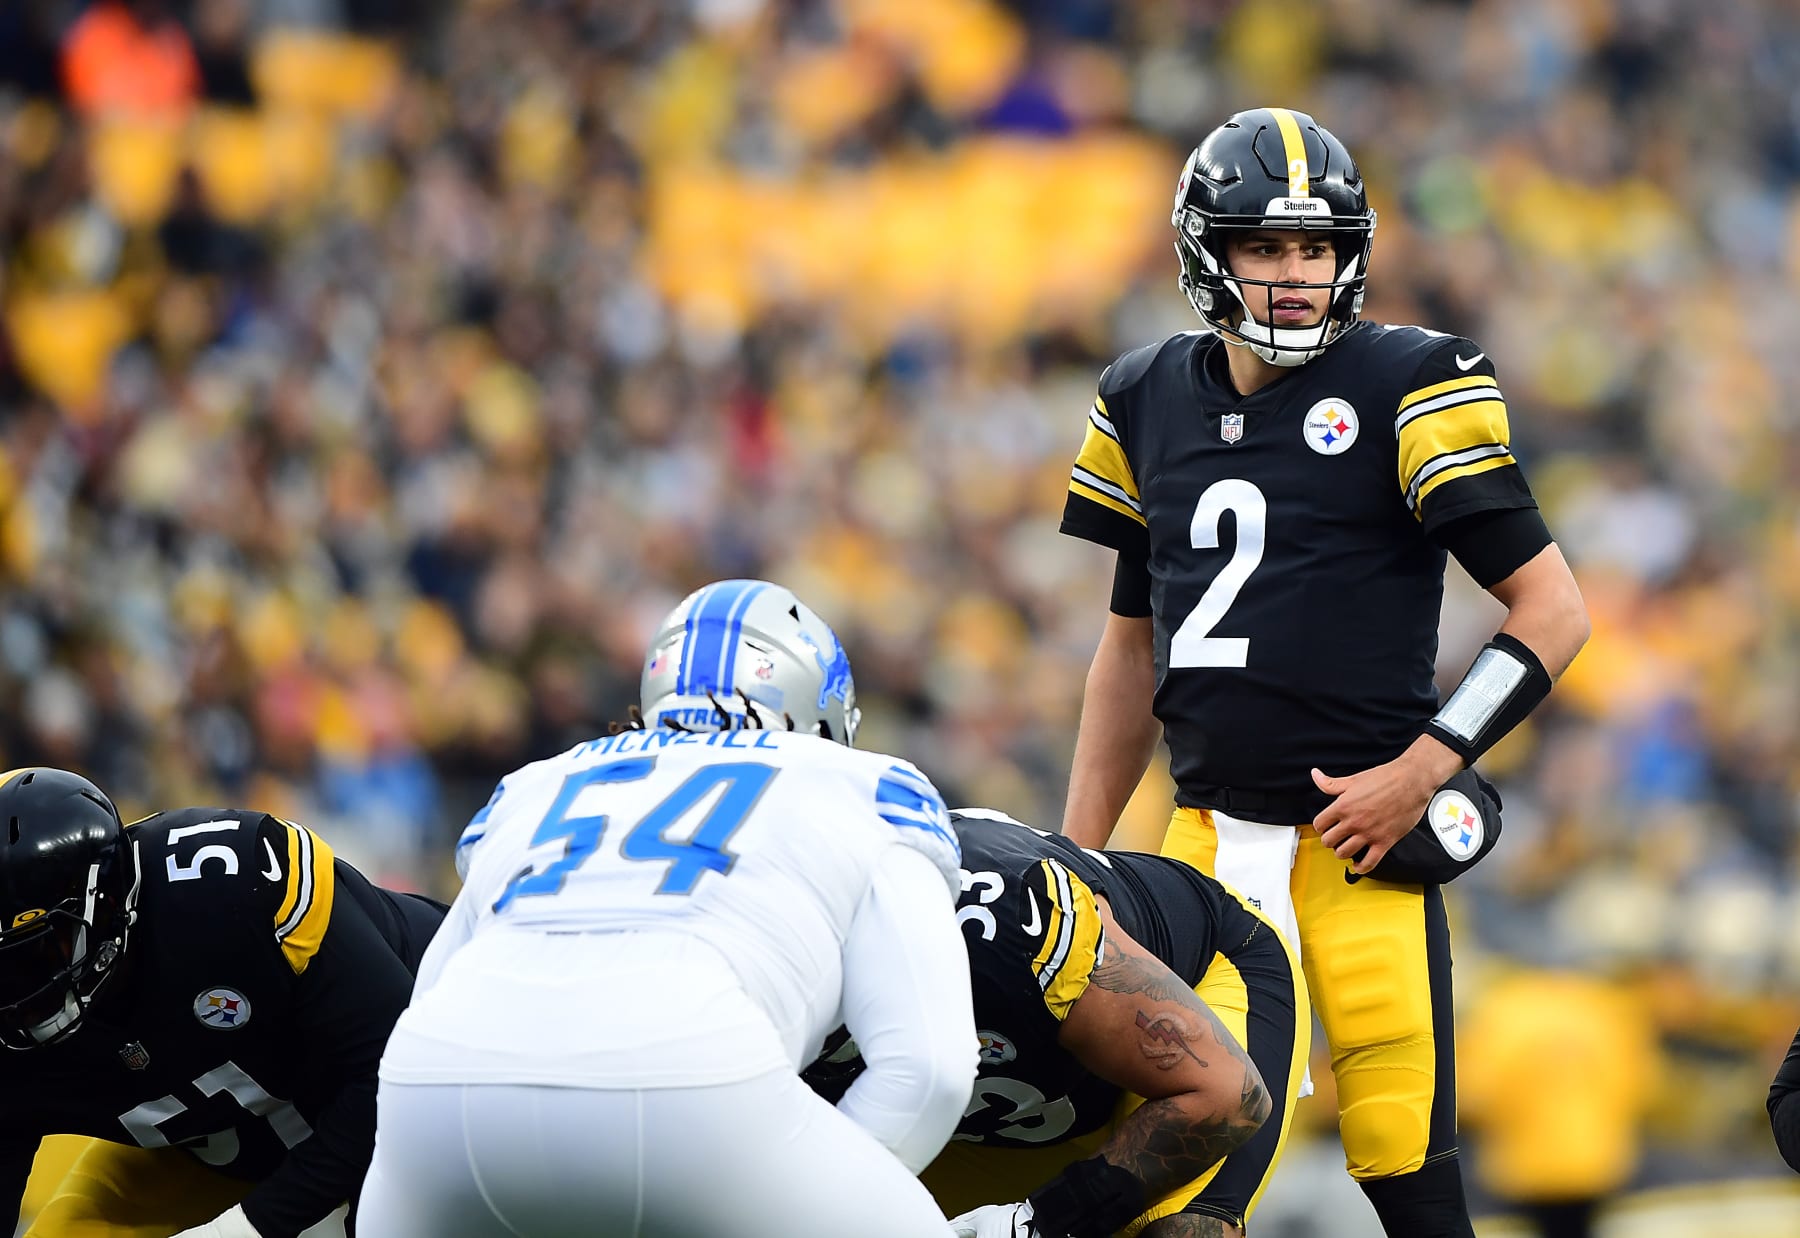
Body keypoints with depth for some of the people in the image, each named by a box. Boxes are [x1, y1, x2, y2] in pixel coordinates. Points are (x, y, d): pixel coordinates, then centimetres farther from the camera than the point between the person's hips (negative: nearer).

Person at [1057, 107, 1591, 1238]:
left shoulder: (1407, 389, -4)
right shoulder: (1152, 402, 11)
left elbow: (1554, 610, -5)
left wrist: (1424, 771, -13)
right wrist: (1077, 854, 19)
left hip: (1360, 835, -5)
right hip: (1208, 836, 5)